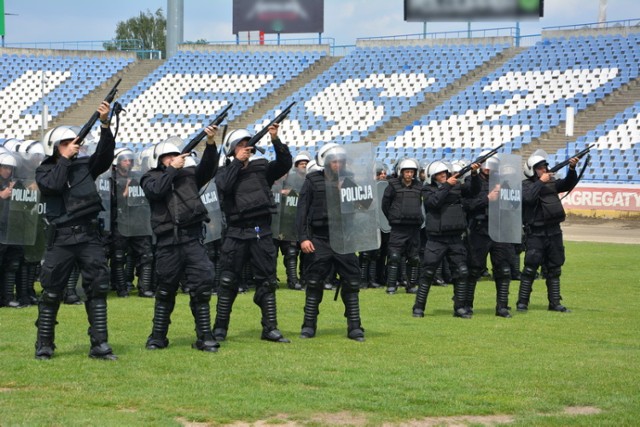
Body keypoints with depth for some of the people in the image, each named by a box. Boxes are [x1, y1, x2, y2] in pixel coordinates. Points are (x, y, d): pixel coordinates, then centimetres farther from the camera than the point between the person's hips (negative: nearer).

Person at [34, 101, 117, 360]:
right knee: (51, 293, 2)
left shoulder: (84, 165, 10)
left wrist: (105, 124, -18)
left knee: (98, 288, -3)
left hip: (89, 235, 2)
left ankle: (99, 345, 0)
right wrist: (65, 158, -10)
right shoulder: (45, 170, 6)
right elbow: (52, 185, -15)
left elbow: (105, 155, -6)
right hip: (61, 238, -2)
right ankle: (44, 346, 12)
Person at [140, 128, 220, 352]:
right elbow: (156, 190, -11)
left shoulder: (189, 173, 16)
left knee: (202, 287, -7)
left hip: (192, 239, 1)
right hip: (167, 241, -1)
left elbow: (209, 169, 0)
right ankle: (158, 337, 20)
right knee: (165, 290, 8)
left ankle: (204, 337, -2)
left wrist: (210, 144, -15)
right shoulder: (151, 178, 10)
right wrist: (172, 169, -5)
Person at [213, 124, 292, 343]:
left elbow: (285, 164, -2)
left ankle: (270, 328, 6)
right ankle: (220, 328, 8)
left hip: (262, 231, 2)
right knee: (228, 281, 1)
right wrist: (237, 162, -11)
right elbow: (223, 186, -14)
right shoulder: (226, 172, 7)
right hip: (236, 232, -1)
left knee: (267, 280, 2)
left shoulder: (262, 167, 12)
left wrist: (276, 140, -13)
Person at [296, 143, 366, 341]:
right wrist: (303, 238, -9)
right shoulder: (313, 181, 1)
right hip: (319, 241, -2)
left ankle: (354, 327, 6)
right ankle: (309, 326, 12)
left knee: (351, 283, 0)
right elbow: (302, 210, -1)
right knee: (314, 284, 3)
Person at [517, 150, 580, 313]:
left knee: (554, 269, 9)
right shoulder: (526, 185, -4)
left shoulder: (551, 182, 11)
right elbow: (528, 197, -23)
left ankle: (555, 303, 15)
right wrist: (541, 182, -20)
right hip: (535, 233, -6)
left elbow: (567, 185, 0)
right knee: (530, 268, -6)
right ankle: (522, 303, 0)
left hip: (554, 231, 6)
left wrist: (572, 169, -15)